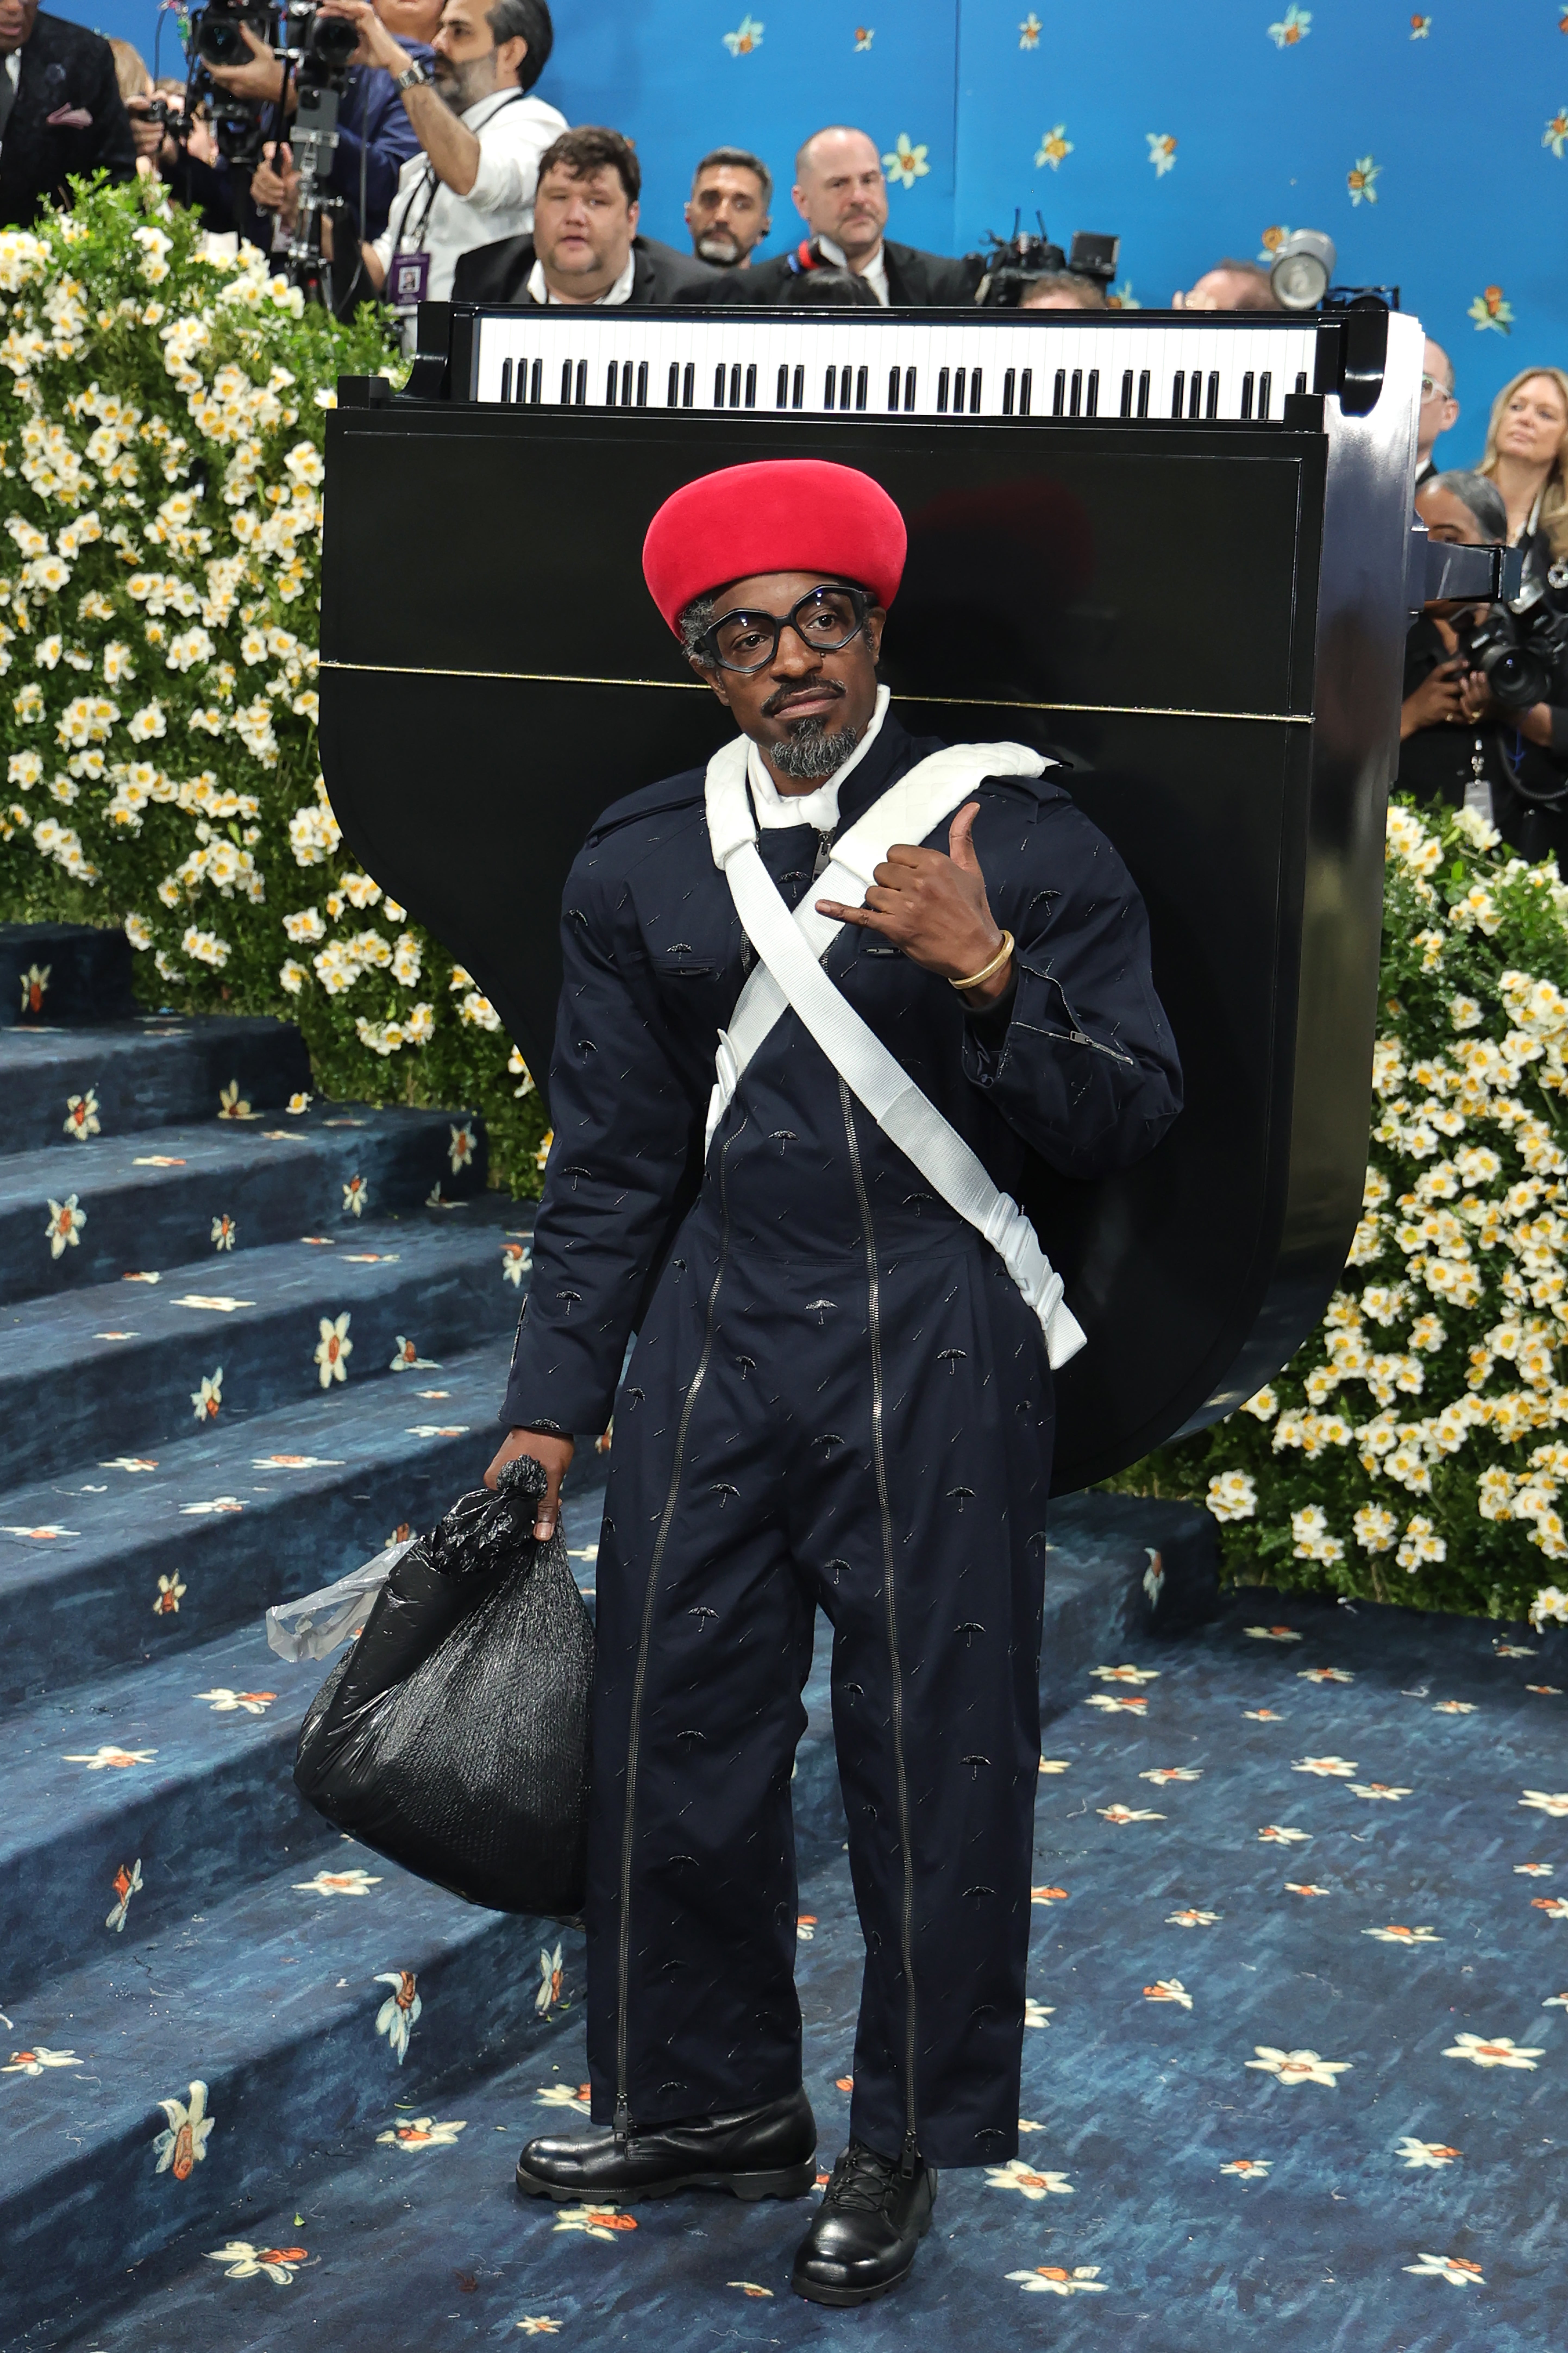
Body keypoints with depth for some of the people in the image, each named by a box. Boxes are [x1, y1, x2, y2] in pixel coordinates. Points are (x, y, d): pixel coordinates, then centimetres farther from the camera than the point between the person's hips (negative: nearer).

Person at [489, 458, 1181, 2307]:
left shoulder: (1014, 833, -3)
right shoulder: (637, 865, 7)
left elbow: (1131, 1119, -5)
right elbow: (611, 1164, 12)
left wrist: (988, 972, -21)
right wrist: (549, 1410, 8)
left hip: (933, 1363, -3)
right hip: (717, 1343, 4)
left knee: (934, 1748, 3)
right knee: (675, 1726, 9)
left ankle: (906, 2143, 22)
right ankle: (714, 2100, 30)